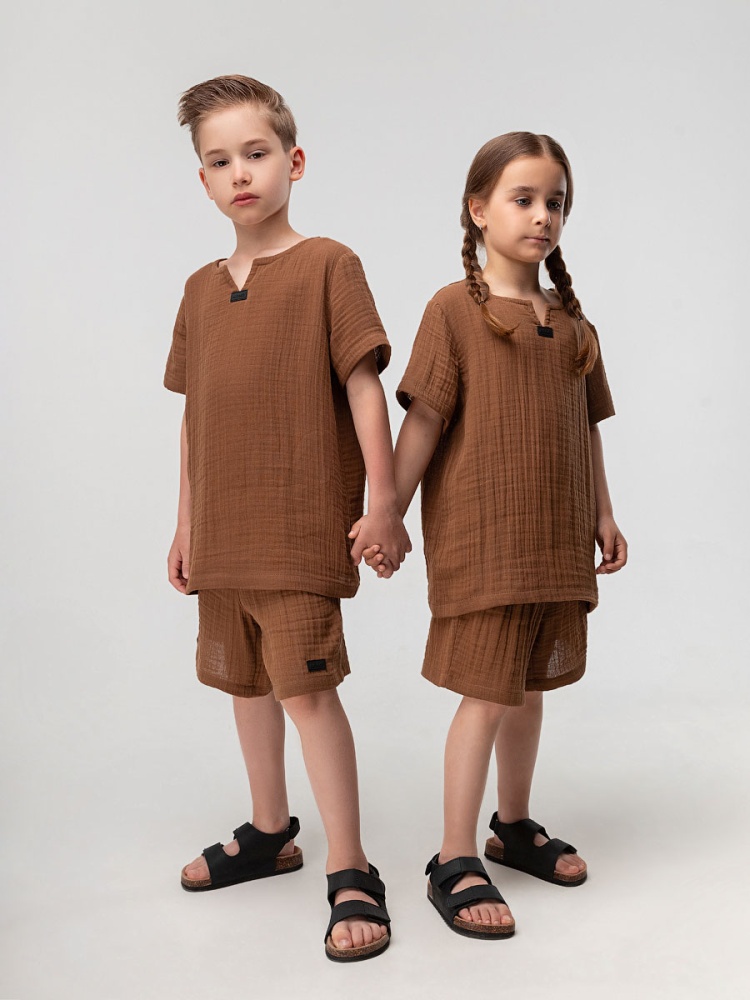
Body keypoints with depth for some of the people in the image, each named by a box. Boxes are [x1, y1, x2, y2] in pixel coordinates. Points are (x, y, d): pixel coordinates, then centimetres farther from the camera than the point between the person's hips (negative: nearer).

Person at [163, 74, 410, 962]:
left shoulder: (327, 266, -5)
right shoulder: (201, 288, 13)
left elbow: (364, 386, -9)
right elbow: (194, 415, 15)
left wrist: (382, 502, -12)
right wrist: (186, 523, 16)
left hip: (301, 526, -7)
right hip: (224, 534, 7)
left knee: (307, 686, -8)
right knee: (245, 681, 16)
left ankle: (351, 875, 4)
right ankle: (269, 833, 36)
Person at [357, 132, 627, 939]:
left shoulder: (571, 321, 11)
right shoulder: (456, 308, -6)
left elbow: (586, 429, 16)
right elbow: (423, 420, -10)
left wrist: (602, 515, 14)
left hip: (555, 538, 6)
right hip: (480, 535, -6)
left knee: (529, 686, 15)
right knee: (487, 694, -4)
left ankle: (514, 826, 34)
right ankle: (455, 862, 8)